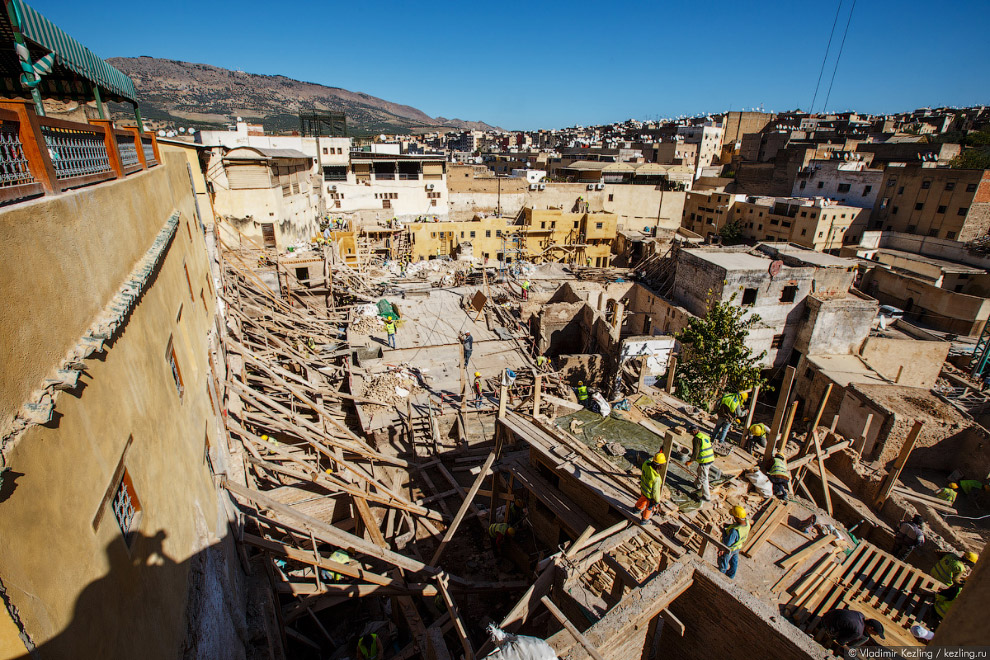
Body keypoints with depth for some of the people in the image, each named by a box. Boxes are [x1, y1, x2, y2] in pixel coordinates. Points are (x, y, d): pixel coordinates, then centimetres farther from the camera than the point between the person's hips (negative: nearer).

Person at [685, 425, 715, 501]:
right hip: (711, 459, 9)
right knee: (700, 471, 30)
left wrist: (690, 461, -8)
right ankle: (697, 484, 51)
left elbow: (696, 452, -18)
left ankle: (706, 497, 7)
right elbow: (712, 448, 20)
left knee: (703, 478, 1)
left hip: (704, 461, -9)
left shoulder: (697, 438, -16)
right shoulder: (706, 435, 10)